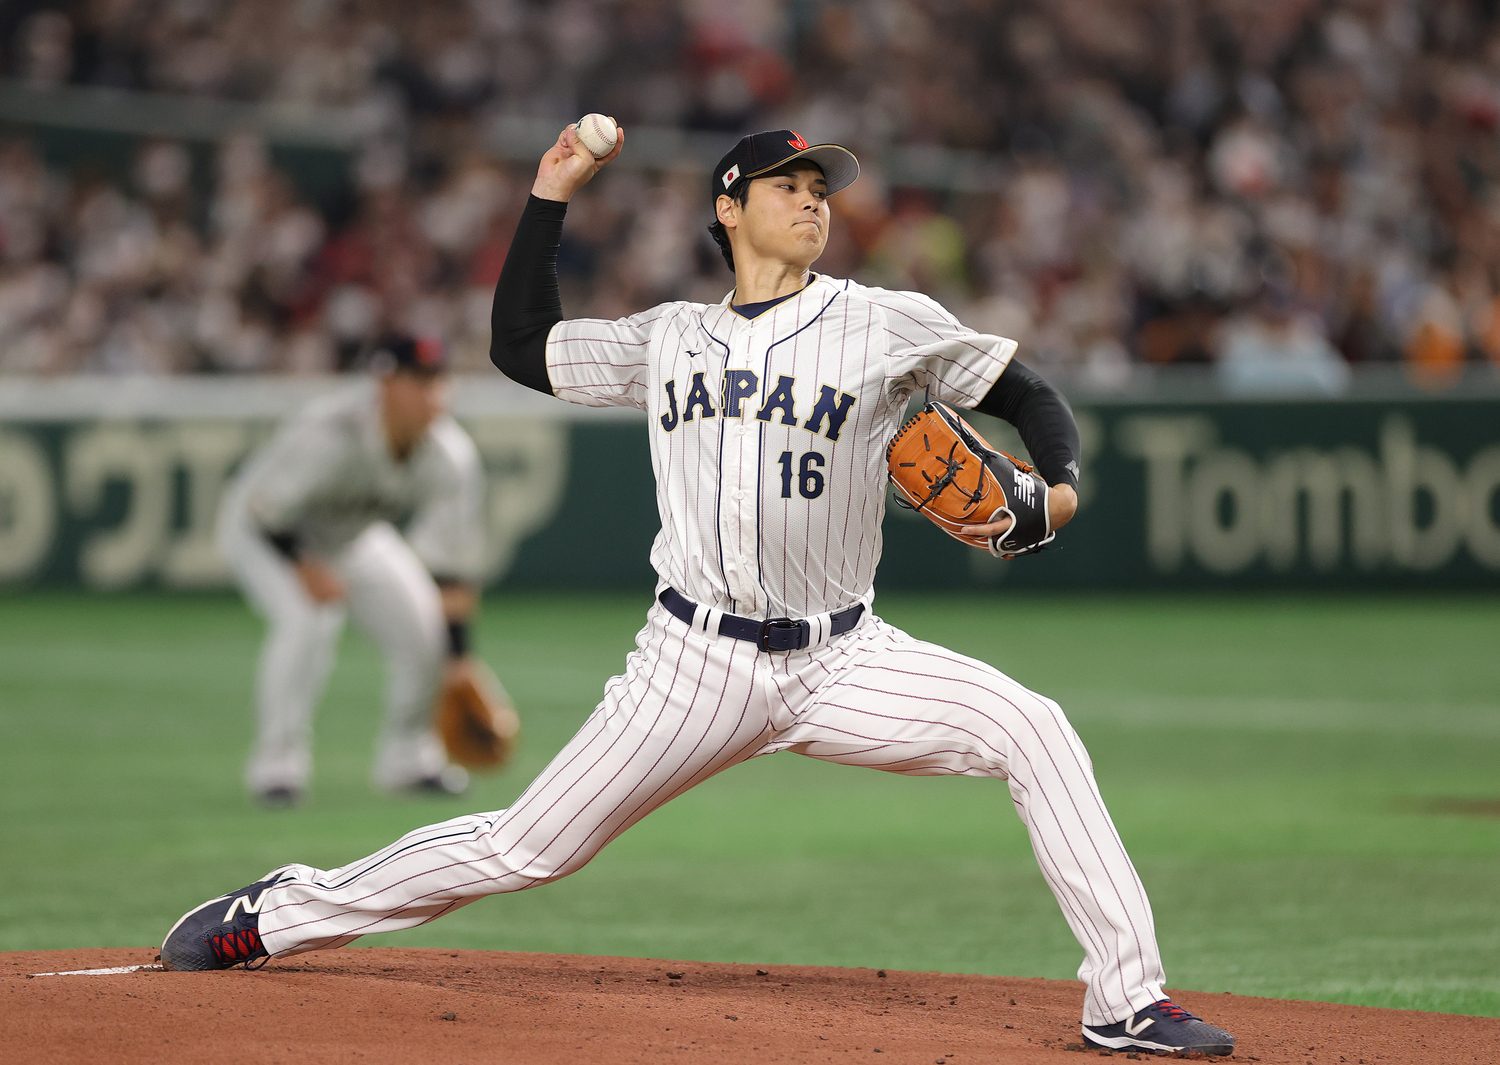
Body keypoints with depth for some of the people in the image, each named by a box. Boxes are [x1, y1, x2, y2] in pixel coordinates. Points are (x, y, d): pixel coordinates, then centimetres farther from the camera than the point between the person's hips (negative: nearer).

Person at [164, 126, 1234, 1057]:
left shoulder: (888, 324, 3)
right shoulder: (670, 337, 11)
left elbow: (1026, 393, 7)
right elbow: (521, 343, 19)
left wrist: (1060, 484, -13)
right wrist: (551, 194, 14)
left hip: (840, 664, 0)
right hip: (695, 664, 0)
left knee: (1034, 731, -21)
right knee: (525, 847, -1)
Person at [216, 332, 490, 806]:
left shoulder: (452, 456, -22)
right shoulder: (328, 435, -39)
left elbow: (453, 560, -18)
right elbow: (264, 510, -29)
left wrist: (458, 656, -20)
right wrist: (305, 569, -34)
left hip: (352, 537, 6)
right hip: (264, 535, -6)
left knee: (422, 628, -5)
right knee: (307, 620, -30)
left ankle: (407, 759, 15)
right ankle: (277, 764, -19)